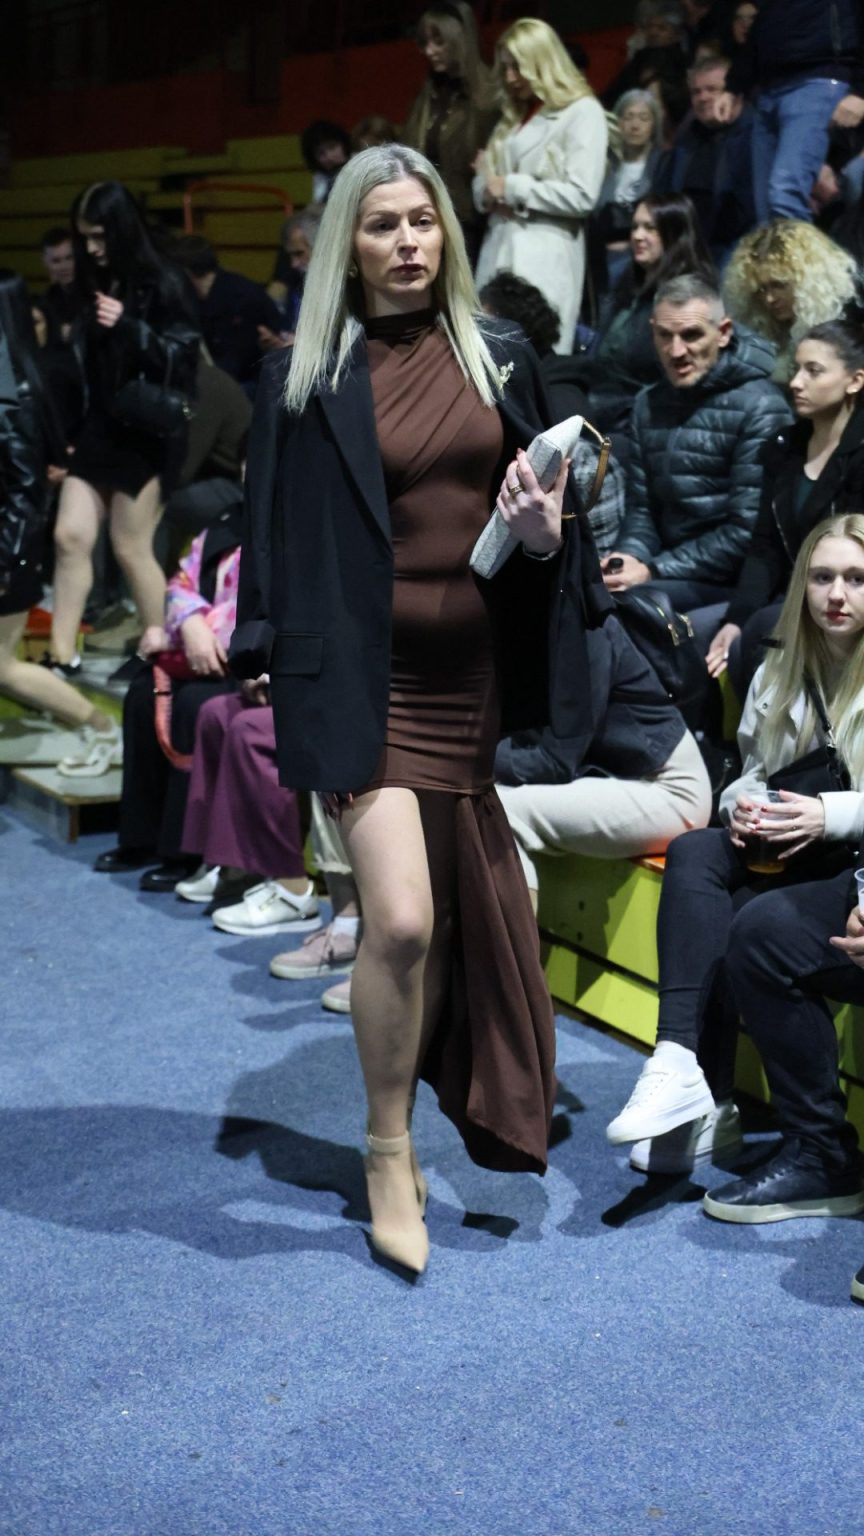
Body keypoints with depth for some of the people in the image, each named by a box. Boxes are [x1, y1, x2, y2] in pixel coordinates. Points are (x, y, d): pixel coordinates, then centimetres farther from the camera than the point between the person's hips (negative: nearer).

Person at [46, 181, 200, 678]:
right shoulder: (97, 284, 11)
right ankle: (63, 655, 7)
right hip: (100, 430, 7)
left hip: (147, 434, -7)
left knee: (131, 548, 0)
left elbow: (183, 360, -13)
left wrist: (129, 327, -24)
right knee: (70, 536, 1)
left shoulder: (162, 284, -9)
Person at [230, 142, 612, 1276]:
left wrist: (547, 533, -7)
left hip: (476, 672, 4)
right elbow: (275, 536, 2)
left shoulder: (500, 355, 8)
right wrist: (275, 666, -5)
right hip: (366, 680, -3)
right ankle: (389, 1156, 9)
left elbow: (548, 494, 15)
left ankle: (446, 1093, 30)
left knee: (465, 914, 9)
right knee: (402, 918, -12)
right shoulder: (308, 379, 0)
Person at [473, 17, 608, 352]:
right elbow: (484, 192, 24)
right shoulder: (513, 115, 21)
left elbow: (581, 196, -12)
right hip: (499, 252, 7)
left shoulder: (582, 111, -2)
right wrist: (489, 192, 0)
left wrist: (512, 188, -7)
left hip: (545, 258, -7)